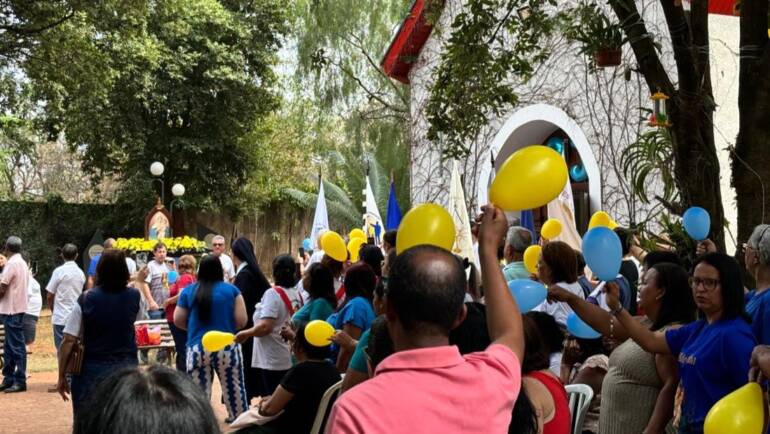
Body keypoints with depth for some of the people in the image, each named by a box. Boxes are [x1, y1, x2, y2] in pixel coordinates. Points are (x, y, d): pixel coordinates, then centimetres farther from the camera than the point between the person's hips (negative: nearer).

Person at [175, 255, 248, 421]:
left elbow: (178, 321, 6)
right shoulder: (231, 290, -1)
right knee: (233, 389, 10)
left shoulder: (188, 291, 2)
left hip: (197, 349, 1)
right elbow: (241, 320, -4)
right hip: (227, 348, -1)